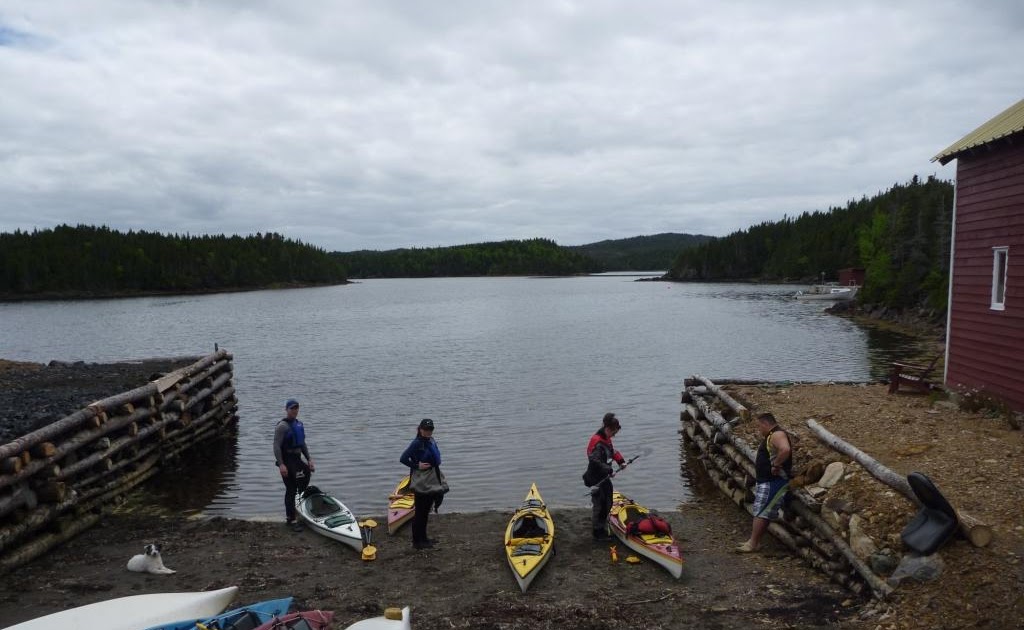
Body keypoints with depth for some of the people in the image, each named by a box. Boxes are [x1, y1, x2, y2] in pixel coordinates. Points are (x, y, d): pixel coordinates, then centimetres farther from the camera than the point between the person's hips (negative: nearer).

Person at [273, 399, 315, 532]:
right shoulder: (282, 426, -13)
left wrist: (309, 459, 15)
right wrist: (281, 464, -27)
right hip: (286, 461, -8)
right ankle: (291, 520, 4)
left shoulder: (299, 424, 13)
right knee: (291, 490, -5)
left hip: (297, 459, 8)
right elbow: (276, 446, -19)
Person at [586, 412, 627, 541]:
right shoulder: (597, 441, -23)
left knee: (607, 504, 19)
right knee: (599, 505, -1)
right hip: (596, 478, -10)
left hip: (605, 477, 10)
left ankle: (602, 529, 34)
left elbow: (613, 452, 21)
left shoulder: (606, 439, 9)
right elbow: (594, 460, -32)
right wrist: (607, 468, -39)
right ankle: (598, 533, 12)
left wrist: (621, 461, 4)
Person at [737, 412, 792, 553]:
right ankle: (755, 541, 19)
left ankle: (753, 543, -7)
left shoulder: (777, 434, -17)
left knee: (761, 512, -9)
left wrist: (776, 465, -27)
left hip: (774, 481, -11)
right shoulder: (769, 436, 17)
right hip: (765, 480, 11)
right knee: (760, 512, 13)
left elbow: (785, 449, -36)